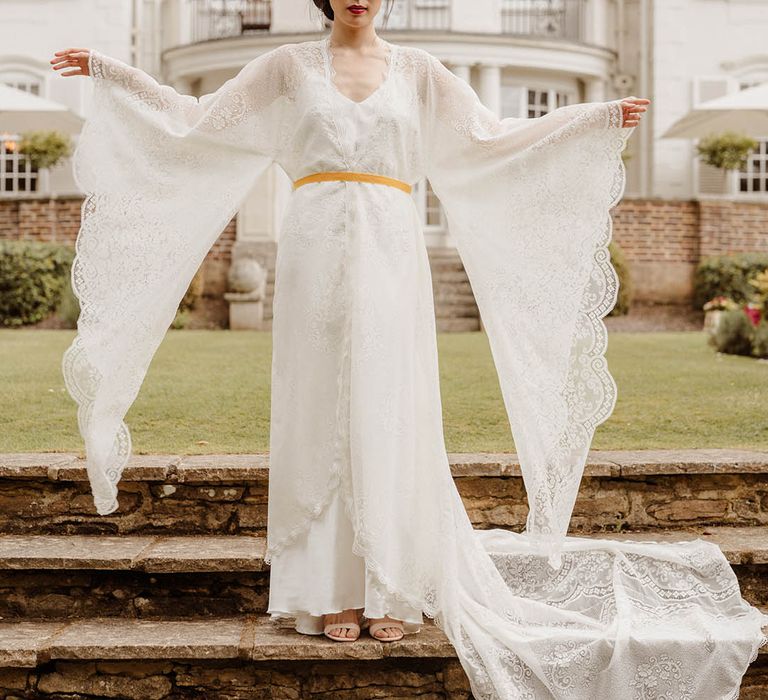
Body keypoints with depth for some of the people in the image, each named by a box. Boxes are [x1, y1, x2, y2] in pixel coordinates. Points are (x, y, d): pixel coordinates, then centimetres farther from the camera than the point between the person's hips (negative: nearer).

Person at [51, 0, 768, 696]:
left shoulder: (417, 71, 13)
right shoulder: (289, 67, 11)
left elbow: (492, 136, 14)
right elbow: (199, 117, 14)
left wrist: (598, 117, 11)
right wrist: (108, 71, 11)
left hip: (390, 253, 1)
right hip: (316, 251, 0)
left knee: (390, 414, -1)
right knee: (321, 413, -1)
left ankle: (396, 588, 8)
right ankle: (333, 591, 8)